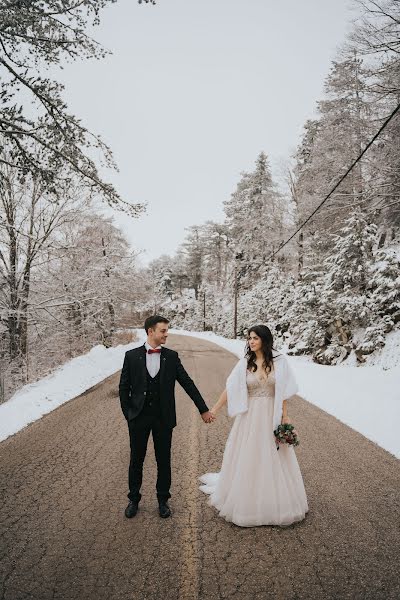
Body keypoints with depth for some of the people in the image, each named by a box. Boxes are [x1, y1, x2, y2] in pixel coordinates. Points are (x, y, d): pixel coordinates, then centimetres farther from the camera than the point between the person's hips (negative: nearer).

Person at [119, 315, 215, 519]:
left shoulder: (172, 356, 0)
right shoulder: (132, 355, -3)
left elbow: (188, 383, 1)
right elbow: (124, 388, 2)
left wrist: (204, 409, 0)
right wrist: (128, 414, -3)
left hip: (163, 418, 1)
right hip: (139, 418, 0)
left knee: (164, 461, 11)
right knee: (136, 460, 11)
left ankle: (163, 500, 29)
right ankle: (134, 499, 31)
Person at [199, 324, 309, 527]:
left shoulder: (279, 361, -4)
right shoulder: (244, 363, -1)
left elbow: (283, 391, -2)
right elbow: (230, 389, -2)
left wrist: (285, 416, -5)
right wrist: (214, 410, -5)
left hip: (271, 417, -1)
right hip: (249, 417, 1)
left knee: (274, 461, 9)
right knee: (246, 460, 8)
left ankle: (275, 504, 29)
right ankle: (245, 502, 28)